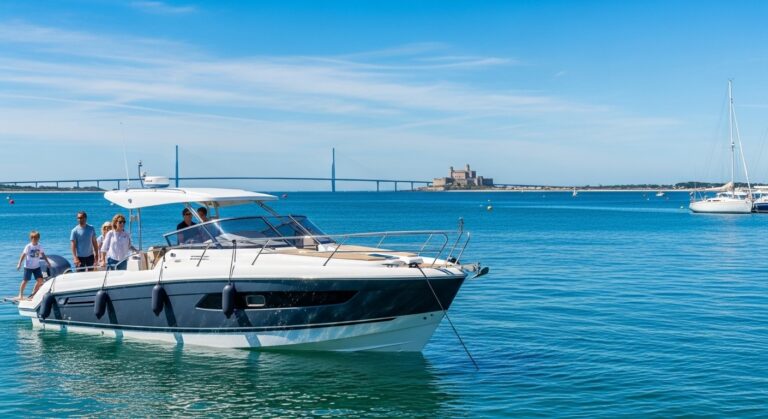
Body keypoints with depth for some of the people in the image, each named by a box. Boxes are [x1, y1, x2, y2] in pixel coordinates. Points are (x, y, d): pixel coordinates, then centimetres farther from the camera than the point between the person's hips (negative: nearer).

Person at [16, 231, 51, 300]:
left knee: (40, 280, -3)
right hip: (28, 266, -4)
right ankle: (20, 294, 11)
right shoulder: (28, 247, -12)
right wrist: (19, 264, -18)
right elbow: (23, 255, -13)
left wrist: (48, 262, 10)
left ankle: (34, 293, 12)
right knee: (25, 281, 0)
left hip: (37, 266, 4)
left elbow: (43, 255, 11)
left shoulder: (39, 246, 1)